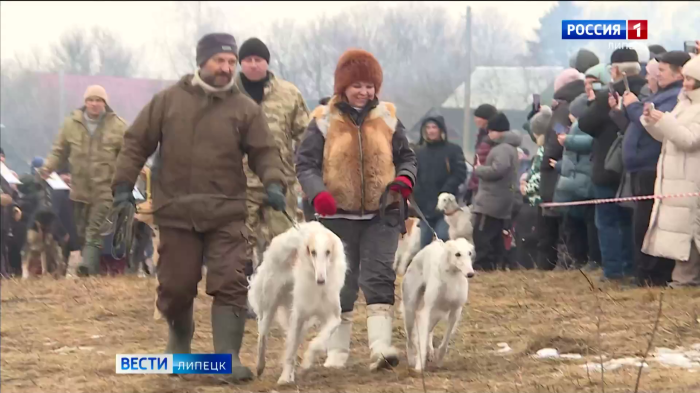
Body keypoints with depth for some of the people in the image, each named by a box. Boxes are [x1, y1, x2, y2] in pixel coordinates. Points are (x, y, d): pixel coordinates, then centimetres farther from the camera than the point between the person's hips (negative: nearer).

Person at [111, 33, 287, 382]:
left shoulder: (246, 109, 2)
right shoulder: (169, 100, 4)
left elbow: (264, 152, 2)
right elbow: (136, 143, 7)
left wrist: (273, 183, -18)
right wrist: (123, 185, 0)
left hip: (226, 215, -1)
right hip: (175, 213, 1)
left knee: (229, 284, -10)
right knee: (175, 286, 8)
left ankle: (228, 357, -8)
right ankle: (180, 338, 36)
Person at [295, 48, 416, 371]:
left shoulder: (387, 117, 5)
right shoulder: (324, 121, -2)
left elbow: (406, 157, 13)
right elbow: (305, 163, -3)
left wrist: (405, 178, -10)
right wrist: (317, 192, -22)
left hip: (381, 214, 1)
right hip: (339, 215, -1)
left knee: (379, 278, -11)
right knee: (340, 285, 7)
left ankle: (380, 347, -18)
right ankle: (337, 351, 16)